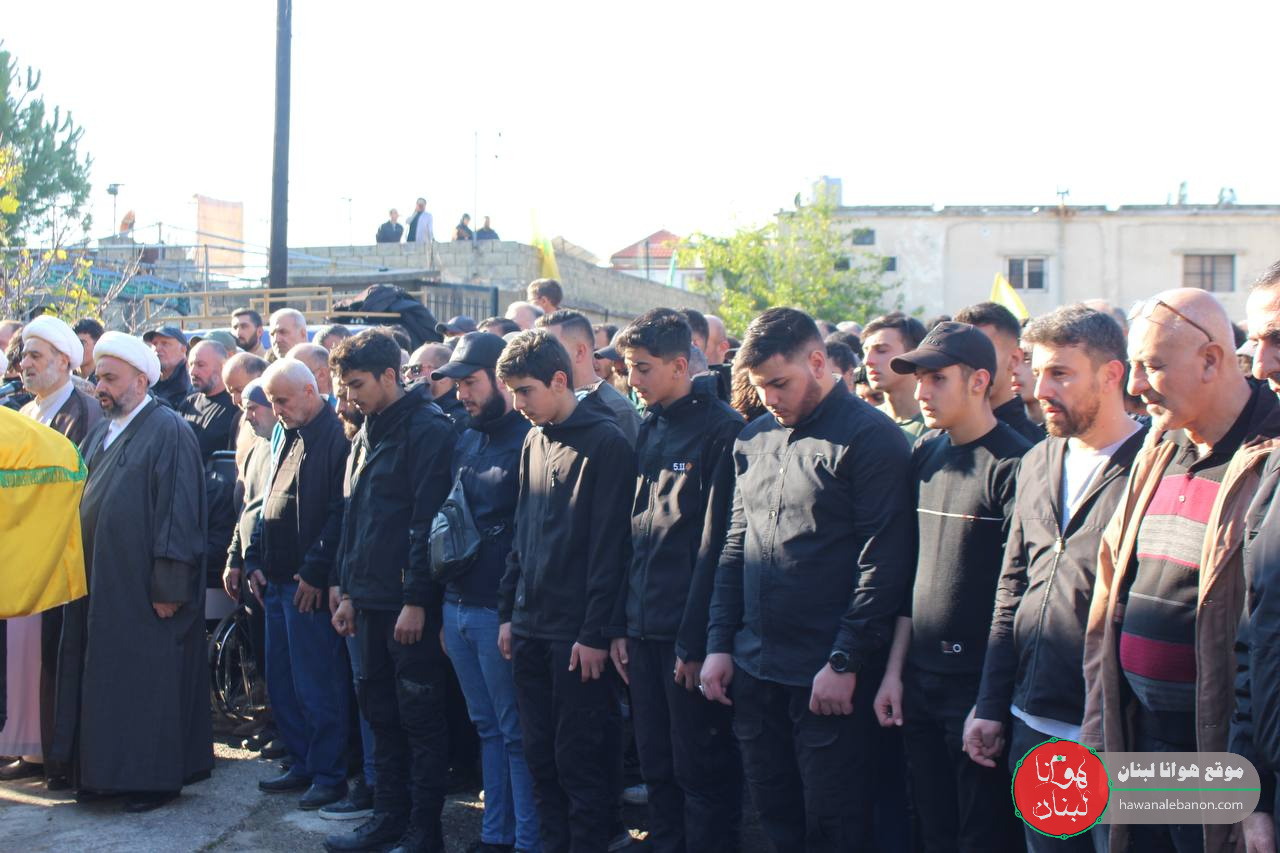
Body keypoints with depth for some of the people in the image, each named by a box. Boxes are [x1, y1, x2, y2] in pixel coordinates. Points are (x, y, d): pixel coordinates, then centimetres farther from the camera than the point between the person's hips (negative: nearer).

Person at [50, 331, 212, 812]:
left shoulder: (168, 431, -11)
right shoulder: (101, 432, 14)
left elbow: (178, 511, -17)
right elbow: (79, 498, 19)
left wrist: (168, 586, -20)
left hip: (141, 587, -8)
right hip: (98, 582, 8)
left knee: (147, 677, -1)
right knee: (102, 676, 12)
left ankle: (155, 777, 9)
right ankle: (103, 768, 22)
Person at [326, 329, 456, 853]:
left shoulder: (427, 431, -12)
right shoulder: (367, 435, 15)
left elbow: (427, 521, -17)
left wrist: (417, 600, -19)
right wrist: (348, 592, 17)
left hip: (410, 606, -9)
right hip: (370, 602, 9)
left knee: (420, 717, 0)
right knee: (380, 712, 14)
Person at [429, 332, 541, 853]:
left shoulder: (528, 439, -12)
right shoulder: (465, 442, 14)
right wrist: (444, 603, 16)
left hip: (498, 610, -8)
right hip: (457, 607, 8)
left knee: (516, 733, -1)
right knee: (486, 727, 15)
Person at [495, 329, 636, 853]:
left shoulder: (606, 444, -11)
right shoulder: (534, 442, 13)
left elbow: (608, 544, -15)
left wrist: (596, 632, -17)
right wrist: (508, 612, 14)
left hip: (578, 635, -7)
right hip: (531, 628, 7)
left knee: (580, 763, -1)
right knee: (541, 756, 12)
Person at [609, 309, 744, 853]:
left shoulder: (720, 430, -9)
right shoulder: (646, 429, 13)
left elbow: (715, 544, -14)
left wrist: (696, 640, -16)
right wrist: (620, 624, 11)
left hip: (690, 632, -7)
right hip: (645, 630, 7)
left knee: (703, 774, 1)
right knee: (657, 770, 14)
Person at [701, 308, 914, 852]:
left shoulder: (870, 438, -9)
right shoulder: (754, 438, 12)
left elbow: (884, 560, -13)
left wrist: (846, 662, -16)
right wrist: (720, 642, 10)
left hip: (829, 675, -6)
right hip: (754, 667, 6)